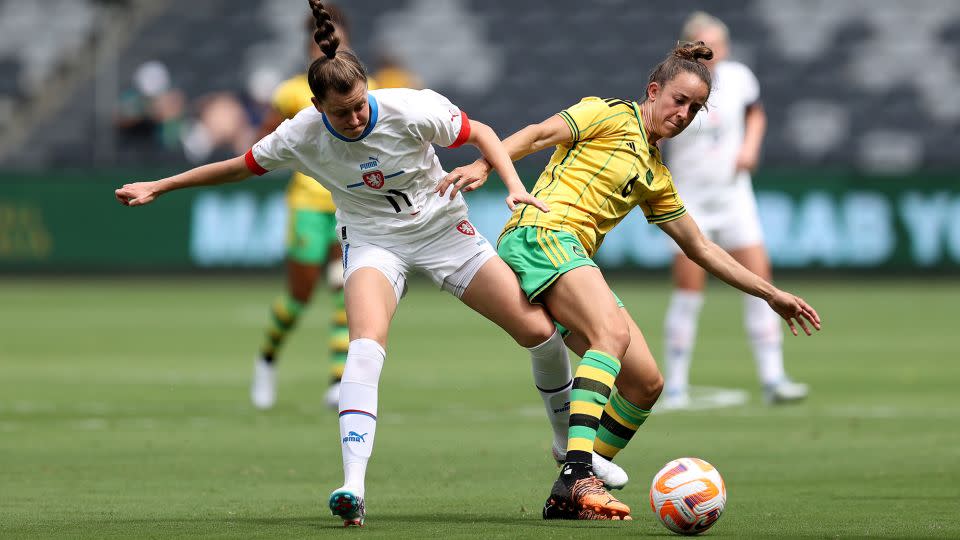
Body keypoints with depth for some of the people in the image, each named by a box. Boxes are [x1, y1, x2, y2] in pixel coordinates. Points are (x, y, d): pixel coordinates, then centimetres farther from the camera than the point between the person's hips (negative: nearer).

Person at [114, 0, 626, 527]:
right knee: (366, 345, -31)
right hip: (372, 241, -1)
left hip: (443, 228, 1)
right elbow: (240, 166, -1)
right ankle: (352, 487, -37)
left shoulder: (412, 110, -24)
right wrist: (157, 187, 2)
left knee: (540, 331, -5)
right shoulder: (302, 135, -18)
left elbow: (480, 133, -8)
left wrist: (514, 186, -23)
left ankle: (570, 447, 22)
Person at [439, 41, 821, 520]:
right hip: (541, 233, -9)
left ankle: (568, 497, 3)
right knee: (612, 332, -33)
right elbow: (539, 134, -6)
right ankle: (577, 476, -46)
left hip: (576, 263, 9)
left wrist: (771, 294, 30)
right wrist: (482, 166, -24)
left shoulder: (655, 176, 26)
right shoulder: (614, 116, 5)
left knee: (646, 383, -1)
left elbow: (701, 248, 32)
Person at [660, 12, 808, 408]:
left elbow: (755, 113, 18)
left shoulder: (739, 78, -2)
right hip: (690, 201, -3)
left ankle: (772, 380, 0)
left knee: (759, 282, -3)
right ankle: (675, 386, 5)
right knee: (688, 290, -6)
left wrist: (750, 145, 0)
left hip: (733, 195, 3)